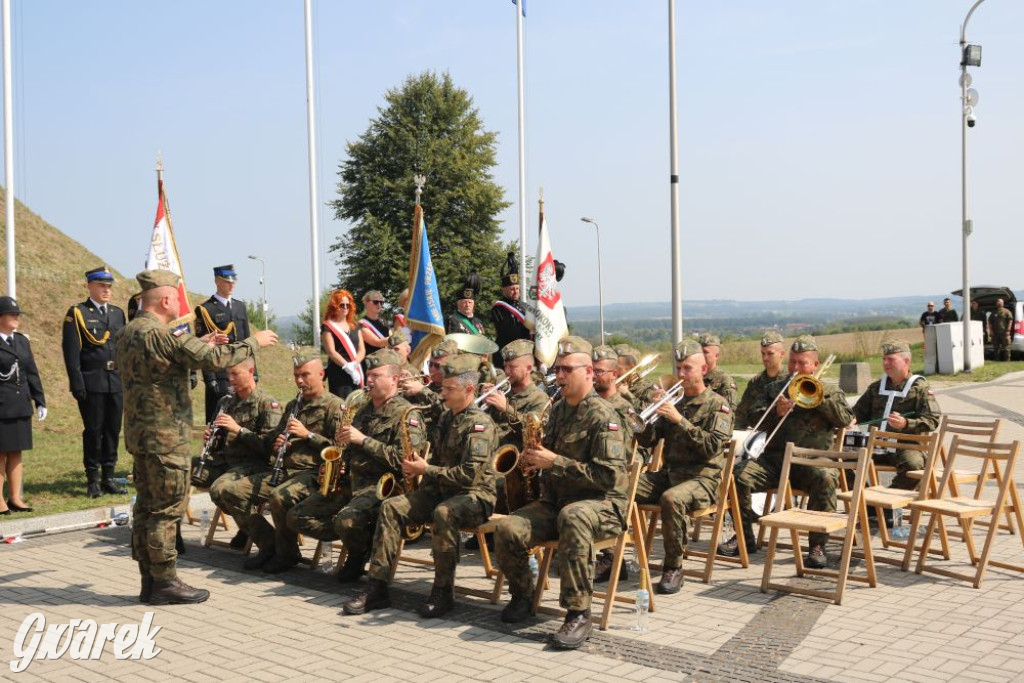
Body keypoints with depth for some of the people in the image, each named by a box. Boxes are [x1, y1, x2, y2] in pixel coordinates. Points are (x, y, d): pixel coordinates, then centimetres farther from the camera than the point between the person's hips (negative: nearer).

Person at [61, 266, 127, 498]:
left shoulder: (118, 313, 13)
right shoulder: (77, 313, -2)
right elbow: (71, 352, -7)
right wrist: (77, 384, -13)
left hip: (116, 381, 5)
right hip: (91, 382, -4)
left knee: (113, 430, 7)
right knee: (93, 431, 1)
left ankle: (108, 477, 16)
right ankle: (93, 480, 9)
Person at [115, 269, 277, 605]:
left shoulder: (126, 334, 10)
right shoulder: (161, 335, -19)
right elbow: (214, 359, -21)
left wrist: (198, 344, 22)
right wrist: (254, 341, -9)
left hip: (139, 434, 9)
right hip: (166, 436, -9)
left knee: (147, 506, 13)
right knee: (166, 509, -2)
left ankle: (149, 580, 20)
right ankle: (165, 583, 4)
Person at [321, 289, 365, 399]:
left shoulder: (354, 326, 17)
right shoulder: (328, 327, -1)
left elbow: (362, 350, 10)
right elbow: (331, 352, -10)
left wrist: (354, 364, -10)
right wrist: (348, 367, -18)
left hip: (357, 373, 6)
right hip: (338, 374, -5)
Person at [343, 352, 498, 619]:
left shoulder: (479, 424, -14)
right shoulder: (446, 417, 15)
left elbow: (469, 474, -23)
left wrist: (426, 470, -16)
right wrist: (418, 465, 4)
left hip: (475, 495, -8)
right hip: (440, 491, 8)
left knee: (443, 513, -40)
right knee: (391, 507, -12)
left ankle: (444, 591, -25)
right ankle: (377, 587, -15)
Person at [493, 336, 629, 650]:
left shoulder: (602, 415, -11)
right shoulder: (558, 410, 14)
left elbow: (610, 476, -20)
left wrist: (555, 462, -20)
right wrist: (535, 458, 4)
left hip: (601, 503, -7)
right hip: (556, 500, 7)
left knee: (573, 516, -42)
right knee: (507, 529, -19)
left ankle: (579, 612, -34)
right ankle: (522, 595, 8)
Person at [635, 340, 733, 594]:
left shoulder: (717, 404, 1)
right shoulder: (674, 403, 18)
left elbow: (712, 446, -15)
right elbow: (648, 440, 10)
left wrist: (680, 420, -21)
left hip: (703, 478, -6)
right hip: (668, 473, 6)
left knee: (671, 499, -38)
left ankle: (674, 568, -24)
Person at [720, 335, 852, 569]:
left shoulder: (830, 391, 18)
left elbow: (846, 419, 0)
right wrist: (776, 413, -5)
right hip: (776, 458, 3)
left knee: (825, 479, -37)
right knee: (739, 474, -24)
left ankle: (817, 545, -25)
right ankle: (744, 537, -6)